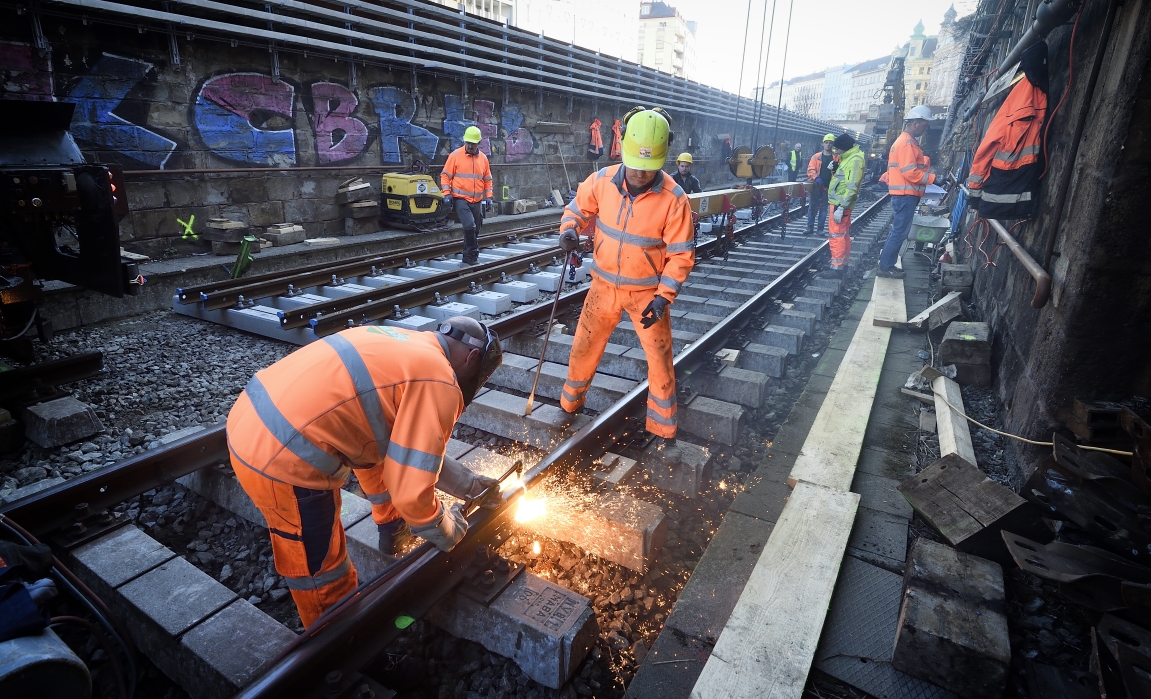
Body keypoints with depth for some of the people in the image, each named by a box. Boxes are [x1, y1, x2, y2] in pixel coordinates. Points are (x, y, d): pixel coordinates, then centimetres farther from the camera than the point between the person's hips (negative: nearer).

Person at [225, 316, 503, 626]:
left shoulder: (406, 345, 13)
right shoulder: (438, 383, -15)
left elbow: (414, 449, 23)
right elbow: (411, 492, -14)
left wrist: (470, 484, 27)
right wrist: (448, 533, 7)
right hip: (282, 457, -10)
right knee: (324, 576, 13)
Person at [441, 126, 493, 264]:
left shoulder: (483, 158, 8)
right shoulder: (455, 155, -3)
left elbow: (487, 179, 16)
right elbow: (445, 175, -1)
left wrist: (488, 197, 9)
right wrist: (447, 194, -10)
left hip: (477, 201, 5)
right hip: (461, 199, -5)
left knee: (475, 230, 10)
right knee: (470, 226, -20)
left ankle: (468, 256, 25)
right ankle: (473, 254, -4)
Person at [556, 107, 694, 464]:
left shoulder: (674, 198, -19)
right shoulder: (603, 180, -10)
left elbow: (681, 255, -14)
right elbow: (579, 206, 9)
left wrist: (663, 297, -21)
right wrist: (569, 228, -13)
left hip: (648, 292, -3)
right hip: (604, 286, 3)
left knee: (660, 361, 2)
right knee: (583, 349, 12)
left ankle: (665, 434, 20)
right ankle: (569, 406, 39)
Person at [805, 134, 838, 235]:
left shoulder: (836, 158, 5)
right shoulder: (816, 157, 3)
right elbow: (810, 170, -3)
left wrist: (835, 168, -17)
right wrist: (816, 178, -20)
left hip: (828, 188, 1)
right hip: (816, 187, -1)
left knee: (824, 208, 8)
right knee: (812, 208, 1)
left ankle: (820, 229, 13)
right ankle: (810, 228, 7)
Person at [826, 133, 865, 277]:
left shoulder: (855, 160, -16)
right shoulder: (848, 158, 15)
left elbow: (851, 187, -23)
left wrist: (841, 207, -26)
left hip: (840, 204, -10)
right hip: (837, 202, 10)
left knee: (836, 235, -9)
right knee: (842, 234, 16)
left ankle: (837, 268, -7)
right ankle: (842, 263, 26)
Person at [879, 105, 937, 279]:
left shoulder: (906, 141, 19)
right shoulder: (907, 143, -14)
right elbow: (910, 172, -22)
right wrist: (933, 178, -17)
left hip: (904, 194, 11)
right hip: (905, 194, -11)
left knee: (898, 230, 14)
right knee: (900, 232, -7)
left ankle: (886, 263, 18)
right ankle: (886, 266, -3)